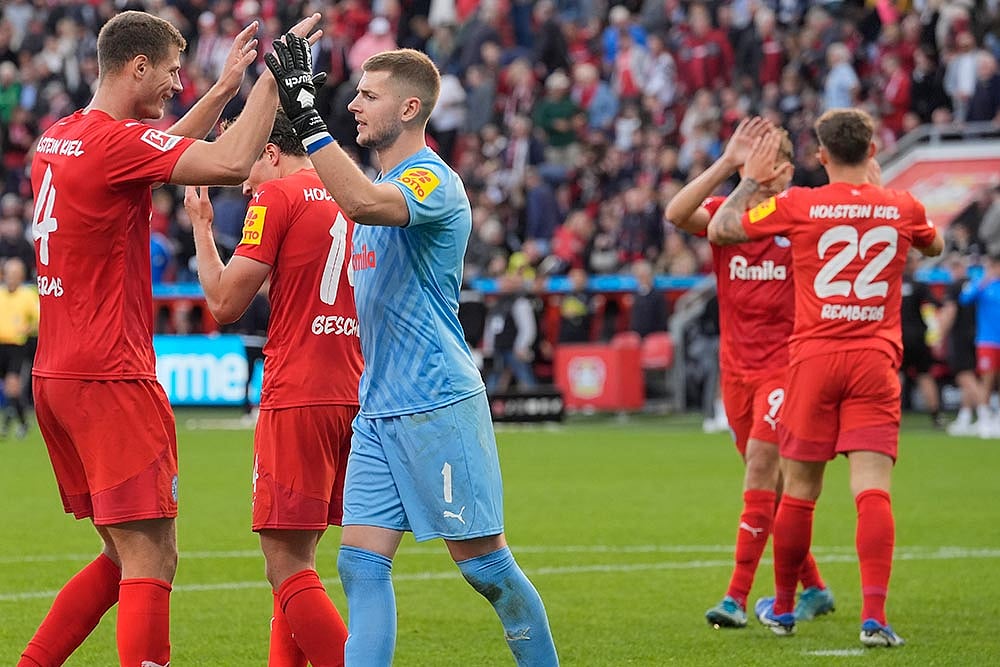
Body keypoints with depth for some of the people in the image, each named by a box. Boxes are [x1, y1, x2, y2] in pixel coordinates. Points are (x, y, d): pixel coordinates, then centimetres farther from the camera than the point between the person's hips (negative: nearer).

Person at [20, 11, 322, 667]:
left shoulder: (57, 139, 13)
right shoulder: (115, 141, -15)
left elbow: (158, 151, 32)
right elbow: (233, 162, -25)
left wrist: (224, 90, 29)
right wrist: (273, 73, -14)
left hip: (57, 376, 9)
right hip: (112, 381, -9)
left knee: (126, 557, 17)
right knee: (151, 559, -9)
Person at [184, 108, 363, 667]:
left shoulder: (277, 196, -5)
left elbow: (226, 304, -7)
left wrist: (201, 226, 5)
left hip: (298, 400, -8)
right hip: (354, 396, 8)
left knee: (287, 567, -8)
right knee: (296, 557, 15)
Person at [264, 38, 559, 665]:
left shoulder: (432, 180, -14)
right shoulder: (384, 181, 15)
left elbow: (364, 203, -36)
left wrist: (308, 116, -35)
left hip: (438, 407, -9)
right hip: (378, 409, 9)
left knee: (484, 562, 0)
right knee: (362, 565, -1)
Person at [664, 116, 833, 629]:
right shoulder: (723, 213, 1)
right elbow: (676, 214, -19)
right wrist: (727, 162, -26)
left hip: (786, 362, -4)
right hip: (736, 368, 4)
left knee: (761, 465, -17)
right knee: (772, 487, 10)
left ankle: (737, 596, -17)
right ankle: (813, 588, 24)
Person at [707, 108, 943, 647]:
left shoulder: (798, 205, -3)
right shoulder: (902, 207, 4)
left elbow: (718, 229, 8)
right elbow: (934, 247, 28)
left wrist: (751, 179, 20)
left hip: (813, 359, 0)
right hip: (876, 360, 0)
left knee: (799, 491, 10)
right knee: (873, 490, -7)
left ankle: (782, 608, 25)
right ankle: (874, 614, -21)